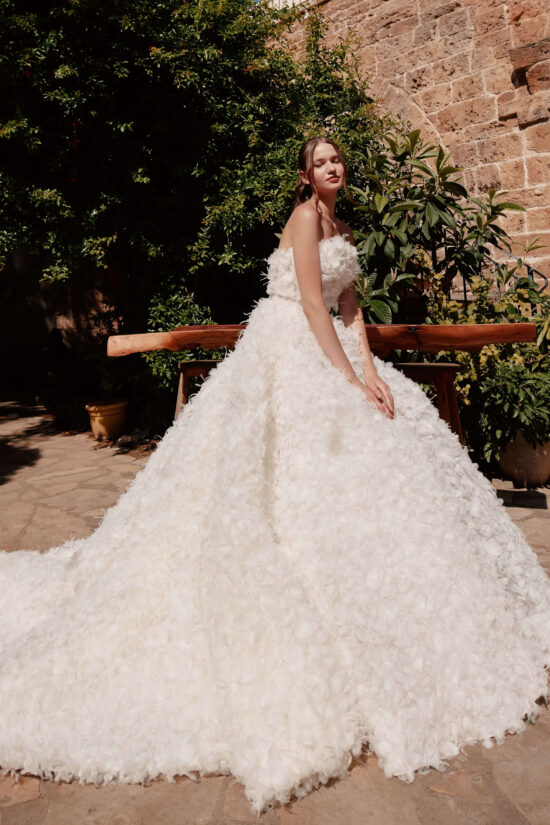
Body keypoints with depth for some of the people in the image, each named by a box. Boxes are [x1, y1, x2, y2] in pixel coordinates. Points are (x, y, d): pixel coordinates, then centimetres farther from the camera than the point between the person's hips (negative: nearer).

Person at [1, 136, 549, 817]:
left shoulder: (341, 227, 20)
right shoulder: (306, 214, -7)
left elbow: (348, 308, 12)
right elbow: (312, 303, -17)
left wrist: (369, 367, -5)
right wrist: (350, 378, -20)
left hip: (327, 352, 9)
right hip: (289, 355, -9)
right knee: (299, 476, -12)